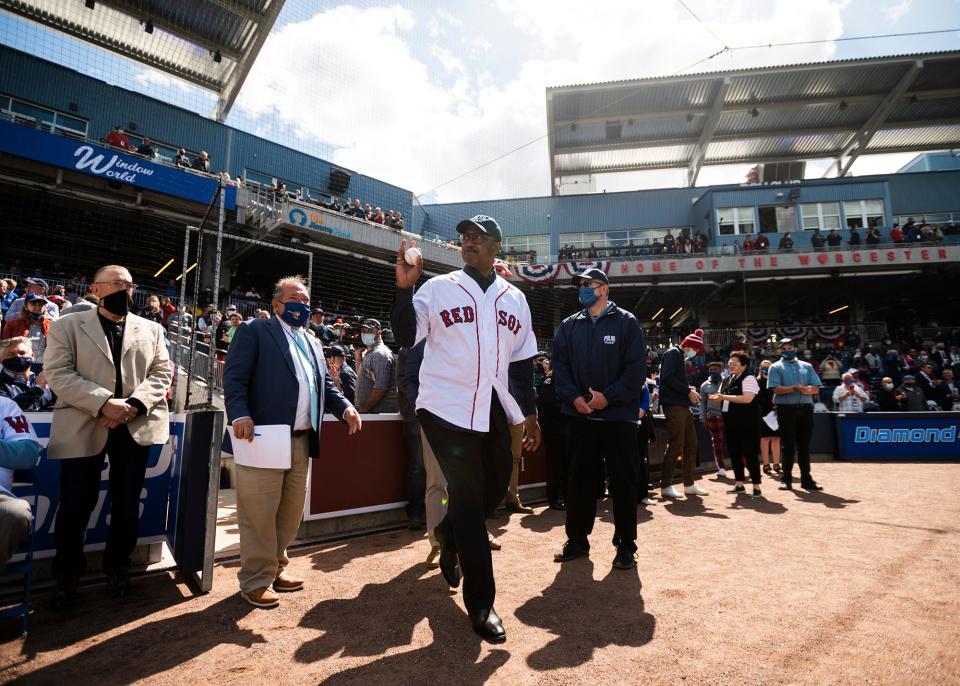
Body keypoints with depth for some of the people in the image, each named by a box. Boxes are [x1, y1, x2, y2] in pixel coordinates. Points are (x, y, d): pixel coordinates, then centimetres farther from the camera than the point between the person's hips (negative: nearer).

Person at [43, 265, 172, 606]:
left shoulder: (152, 330, 12)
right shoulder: (67, 326, 5)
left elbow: (162, 373, 4)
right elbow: (58, 373, -6)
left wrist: (133, 405, -14)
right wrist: (103, 403, -19)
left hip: (136, 426, 2)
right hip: (83, 427, -2)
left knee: (127, 503, 10)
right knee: (75, 504, 4)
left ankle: (118, 566, 29)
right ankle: (67, 572, 27)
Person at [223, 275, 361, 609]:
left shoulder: (313, 343, 21)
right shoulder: (254, 330, -1)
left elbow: (325, 384, 20)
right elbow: (235, 377, -10)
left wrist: (346, 408, 2)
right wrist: (240, 415, -25)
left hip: (301, 441, 7)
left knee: (290, 512, 16)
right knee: (259, 515, 2)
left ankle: (275, 568, 32)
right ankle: (256, 581, 17)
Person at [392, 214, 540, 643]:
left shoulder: (514, 299, 11)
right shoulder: (438, 288, 0)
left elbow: (522, 361, 13)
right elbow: (406, 338, -7)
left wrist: (529, 414, 11)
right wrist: (404, 287, -18)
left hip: (493, 412, 5)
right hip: (446, 409, -4)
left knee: (496, 488, 13)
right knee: (467, 496, -1)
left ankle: (450, 535, 45)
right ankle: (481, 605, 13)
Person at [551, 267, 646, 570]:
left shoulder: (627, 323, 1)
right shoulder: (569, 326, 11)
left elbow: (636, 368, -7)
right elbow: (559, 364, 4)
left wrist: (608, 397, -16)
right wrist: (574, 397, -11)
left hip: (618, 415, -3)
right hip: (579, 415, 3)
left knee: (623, 482, 4)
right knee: (579, 480, 11)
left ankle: (626, 546, 17)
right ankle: (577, 540, 24)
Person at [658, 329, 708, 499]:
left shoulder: (682, 358, 23)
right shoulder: (673, 353, -6)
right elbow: (667, 377, -20)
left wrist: (689, 390, 5)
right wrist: (688, 391, -14)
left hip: (683, 406, 10)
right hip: (673, 406, -10)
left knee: (691, 445, 11)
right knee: (675, 446, -8)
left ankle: (689, 484, 20)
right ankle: (665, 486, 1)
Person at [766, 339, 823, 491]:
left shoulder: (807, 366, 16)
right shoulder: (775, 367, 5)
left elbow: (816, 389, 6)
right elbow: (776, 389, -9)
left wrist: (803, 389, -13)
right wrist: (796, 388, -15)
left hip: (806, 409, 3)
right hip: (786, 409, -3)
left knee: (804, 445, 8)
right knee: (788, 445, 0)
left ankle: (806, 479, 15)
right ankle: (786, 479, 8)